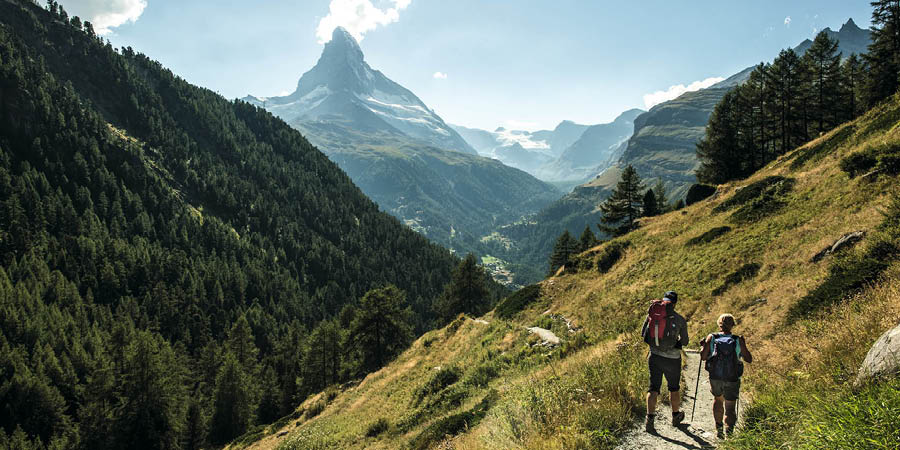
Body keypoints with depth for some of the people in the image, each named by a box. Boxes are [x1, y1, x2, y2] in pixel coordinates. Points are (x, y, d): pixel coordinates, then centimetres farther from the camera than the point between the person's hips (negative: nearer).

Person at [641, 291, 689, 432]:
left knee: (653, 388, 7)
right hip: (672, 359, -1)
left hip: (654, 356, 1)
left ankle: (650, 419, -6)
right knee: (674, 388, 20)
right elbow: (684, 342, 2)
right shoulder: (680, 320, -9)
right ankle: (676, 416, 38)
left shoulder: (652, 314, -3)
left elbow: (643, 333, 5)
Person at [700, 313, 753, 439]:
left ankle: (718, 428, 26)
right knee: (730, 406, 6)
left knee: (717, 399, 26)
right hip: (732, 380, -1)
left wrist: (703, 346, 11)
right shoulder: (738, 340, -5)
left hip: (715, 378, 1)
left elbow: (703, 357, -7)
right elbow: (749, 359, 2)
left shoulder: (711, 338, -5)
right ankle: (729, 431, -14)